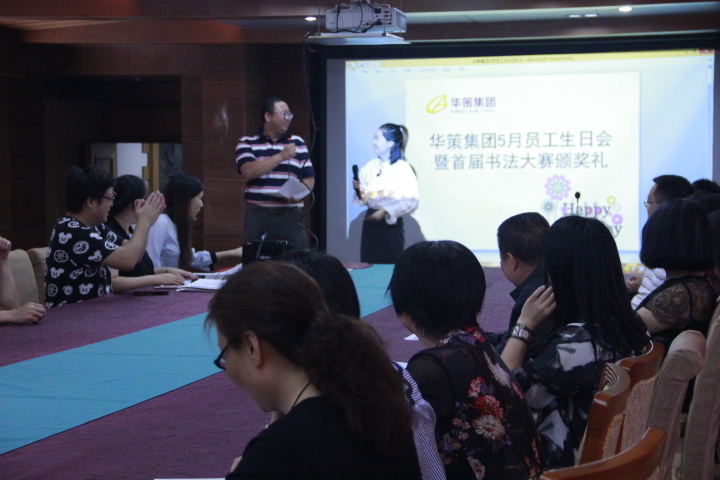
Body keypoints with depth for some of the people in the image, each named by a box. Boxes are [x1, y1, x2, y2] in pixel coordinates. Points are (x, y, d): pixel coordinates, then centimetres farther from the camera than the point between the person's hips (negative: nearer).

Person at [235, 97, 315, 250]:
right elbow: (248, 172, -11)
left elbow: (309, 178, 11)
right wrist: (281, 156, -15)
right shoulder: (246, 143, 6)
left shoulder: (297, 143, 13)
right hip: (258, 215, -1)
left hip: (290, 215, 1)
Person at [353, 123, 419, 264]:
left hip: (391, 222, -5)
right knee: (368, 265, 4)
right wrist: (358, 190, -5)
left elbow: (411, 201, -14)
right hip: (370, 222, 5)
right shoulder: (369, 167, 9)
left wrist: (385, 211, -19)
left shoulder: (403, 168, -7)